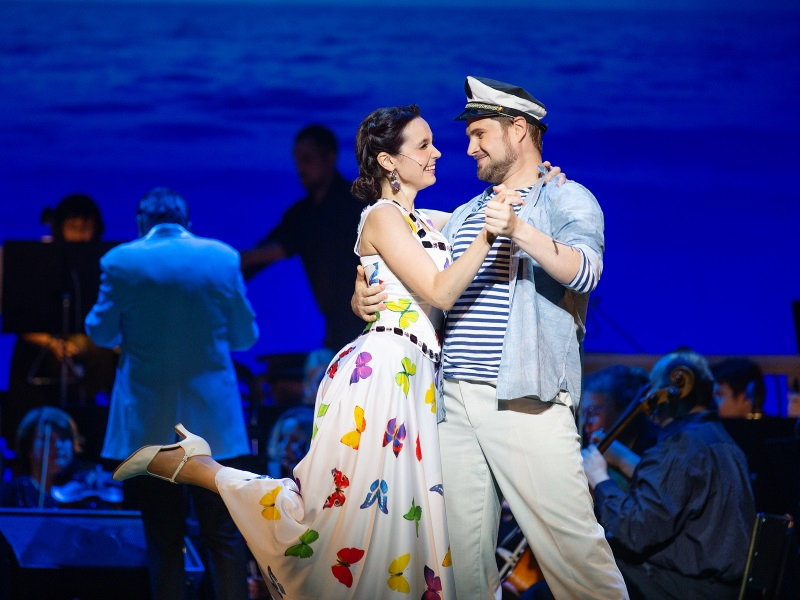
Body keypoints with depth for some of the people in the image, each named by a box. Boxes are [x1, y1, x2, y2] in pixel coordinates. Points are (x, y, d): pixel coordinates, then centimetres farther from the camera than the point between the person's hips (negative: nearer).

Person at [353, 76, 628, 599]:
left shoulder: (567, 200, 4)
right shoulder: (464, 217, 24)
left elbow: (584, 272, -16)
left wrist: (521, 231, -31)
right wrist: (367, 300, 3)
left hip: (527, 404, -6)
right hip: (456, 402, 6)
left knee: (571, 545, -11)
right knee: (464, 555, 4)